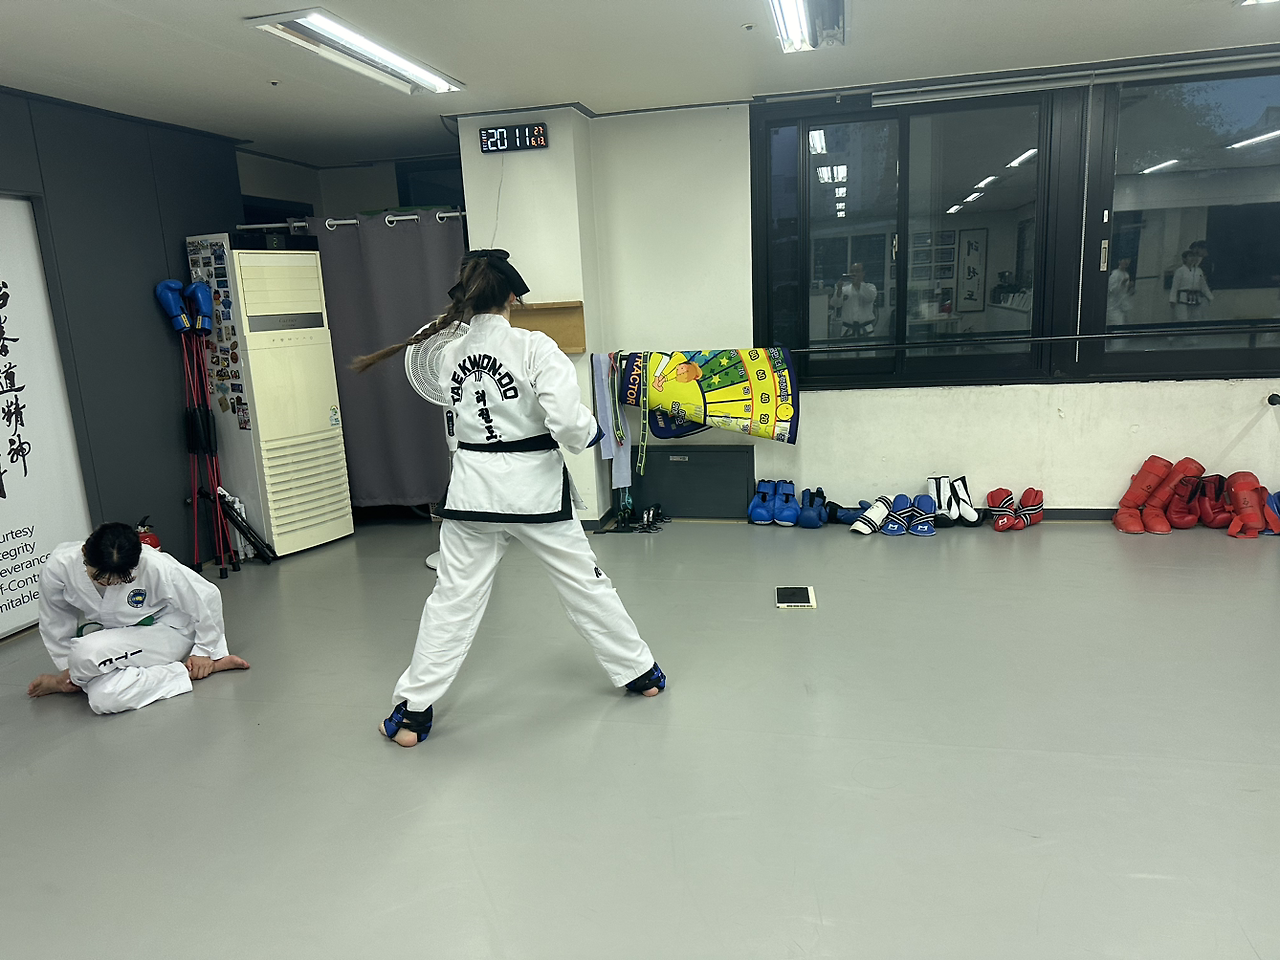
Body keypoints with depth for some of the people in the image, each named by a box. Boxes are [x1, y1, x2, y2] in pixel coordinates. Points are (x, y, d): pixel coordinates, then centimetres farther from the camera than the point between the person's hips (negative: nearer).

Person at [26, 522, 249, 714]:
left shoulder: (155, 567, -30)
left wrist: (204, 651, -6)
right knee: (103, 700, -21)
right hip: (114, 636, 6)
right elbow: (55, 622, 1)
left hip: (167, 632, -6)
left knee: (88, 653, -31)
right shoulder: (59, 566, -19)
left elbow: (207, 596, -16)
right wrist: (67, 666, 7)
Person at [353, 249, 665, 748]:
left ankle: (413, 710, 14)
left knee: (453, 597, 9)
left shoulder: (450, 356, 1)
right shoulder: (534, 347, -14)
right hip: (533, 487, -2)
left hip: (473, 489, 3)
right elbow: (567, 421, -22)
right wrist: (589, 429, -1)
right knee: (585, 582, 14)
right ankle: (639, 670, 31)